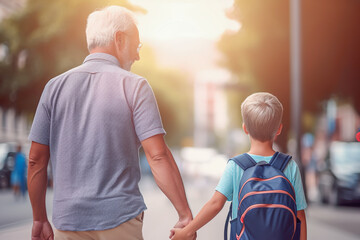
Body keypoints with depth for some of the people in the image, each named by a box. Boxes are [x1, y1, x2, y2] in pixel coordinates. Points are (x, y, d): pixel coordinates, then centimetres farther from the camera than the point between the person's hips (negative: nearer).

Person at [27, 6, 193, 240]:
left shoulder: (55, 86, 4)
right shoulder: (134, 86, -5)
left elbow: (36, 161, 5)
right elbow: (158, 156, -13)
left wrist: (40, 219, 14)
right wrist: (186, 214, -9)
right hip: (120, 219, -3)